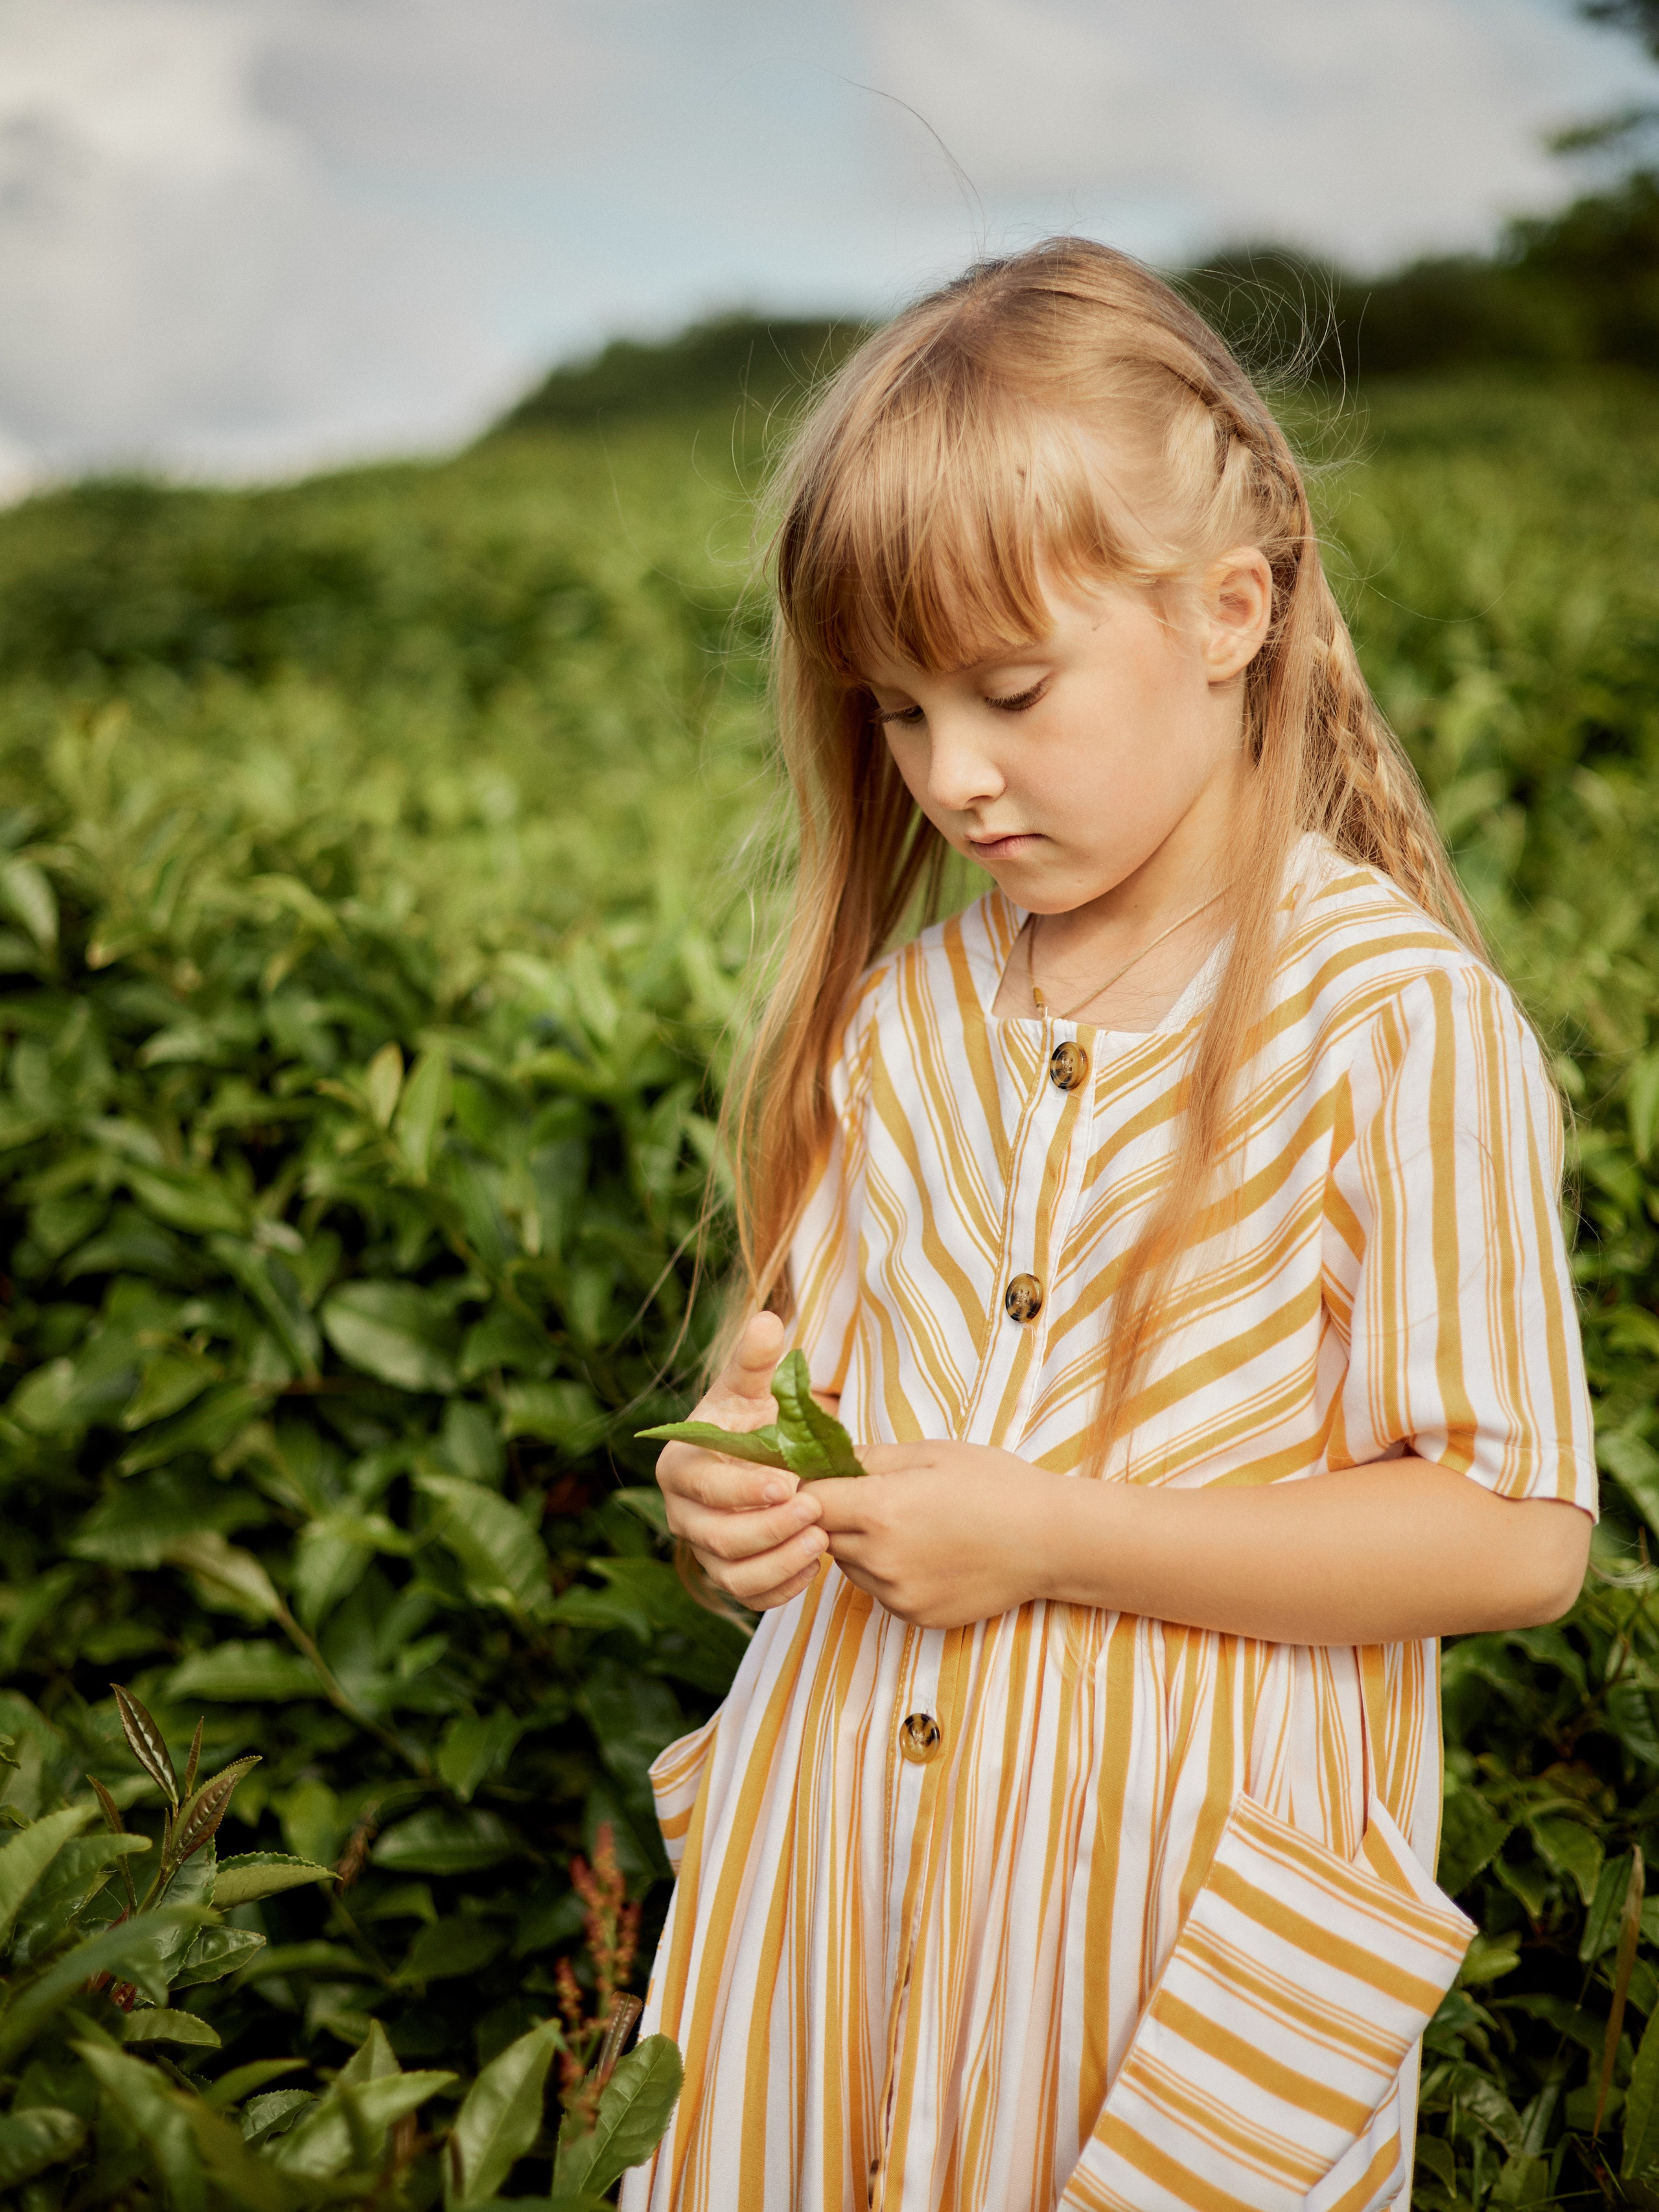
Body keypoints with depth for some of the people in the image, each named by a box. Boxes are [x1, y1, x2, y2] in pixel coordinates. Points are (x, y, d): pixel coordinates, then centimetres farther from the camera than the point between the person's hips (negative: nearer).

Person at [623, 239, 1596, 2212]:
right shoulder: (897, 1014, 2)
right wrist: (736, 1475, -9)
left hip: (1180, 1884, -4)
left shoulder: (1405, 1019, -14)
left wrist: (1054, 1539, -20)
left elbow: (1515, 1536, -15)